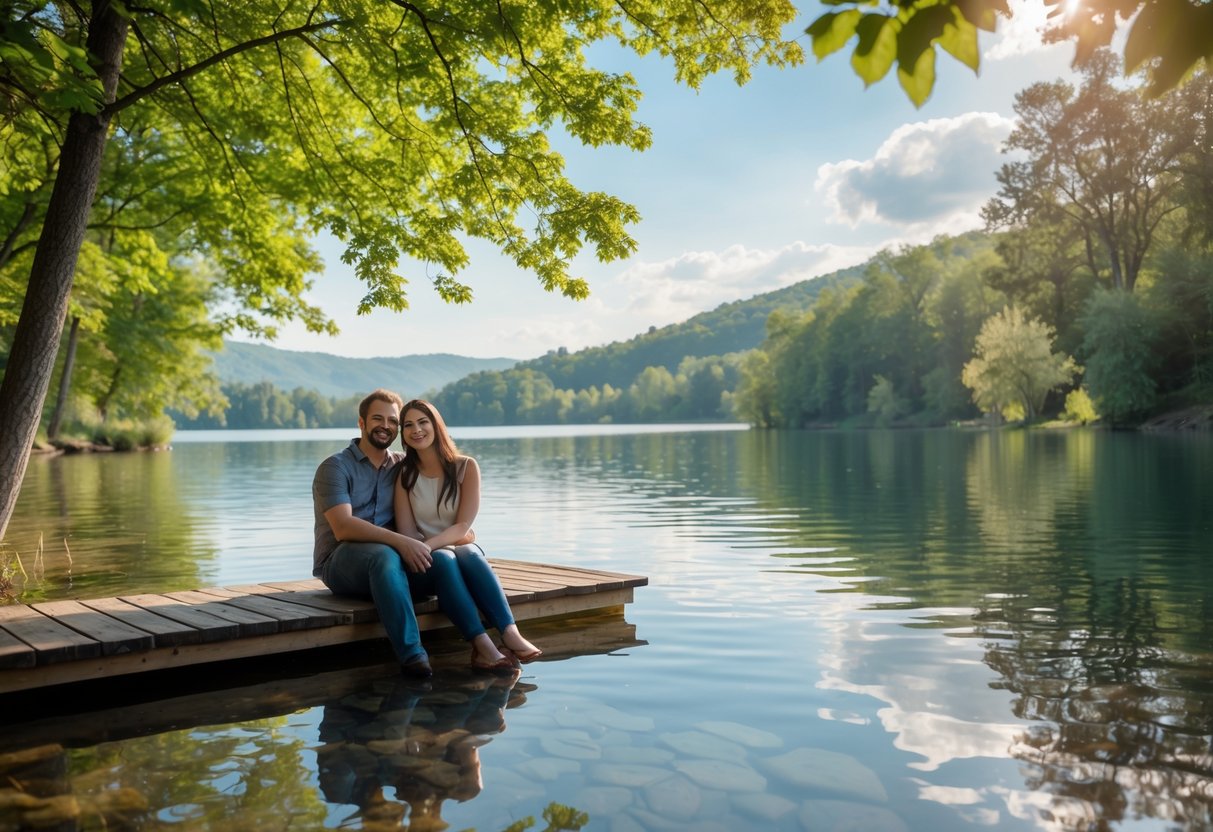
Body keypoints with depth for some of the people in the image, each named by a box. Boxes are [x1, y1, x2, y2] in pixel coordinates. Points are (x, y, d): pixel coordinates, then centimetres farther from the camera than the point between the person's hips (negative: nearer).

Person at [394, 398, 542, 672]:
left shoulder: (466, 467, -1)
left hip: (461, 548, 0)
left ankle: (510, 634, -48)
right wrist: (419, 550, -24)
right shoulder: (405, 474, 3)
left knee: (470, 554, -35)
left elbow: (462, 526, -9)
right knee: (444, 559, -35)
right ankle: (483, 644, -49)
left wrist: (429, 544, -25)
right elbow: (406, 531, -3)